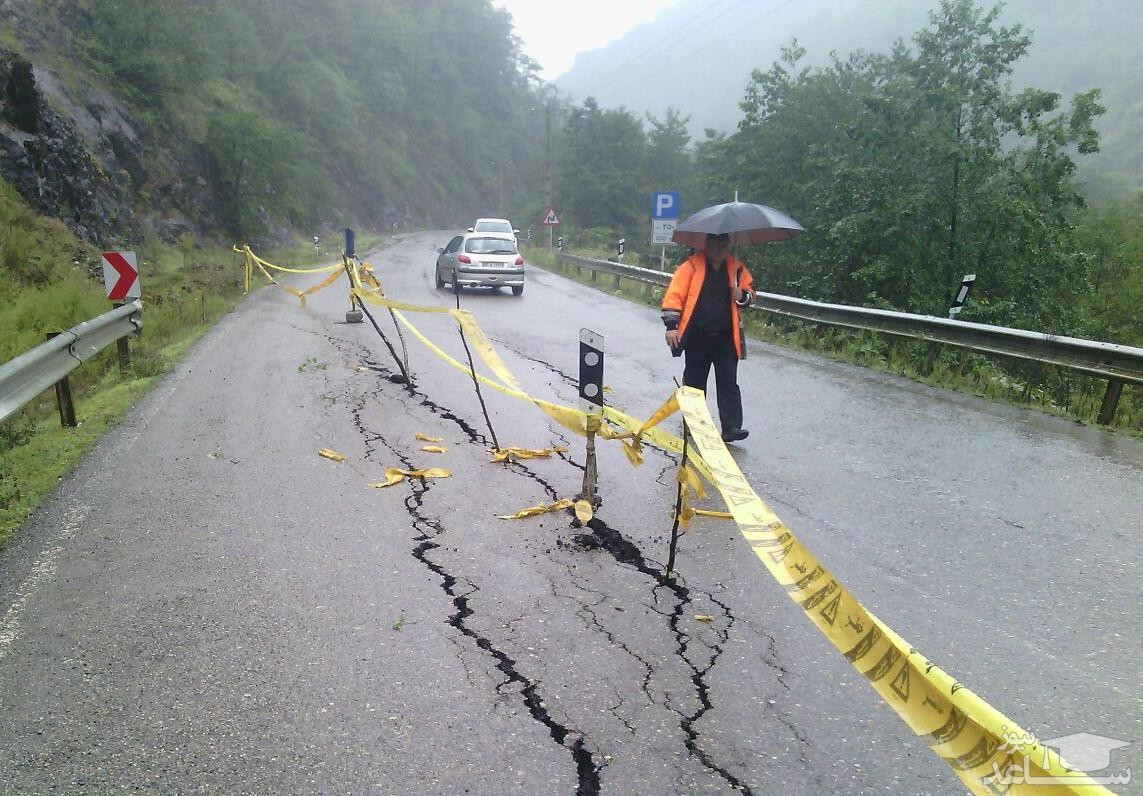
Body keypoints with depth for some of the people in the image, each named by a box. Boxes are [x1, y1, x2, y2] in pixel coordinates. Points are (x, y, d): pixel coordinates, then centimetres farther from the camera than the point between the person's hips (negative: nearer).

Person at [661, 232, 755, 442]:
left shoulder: (737, 267, 3)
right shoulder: (692, 265, -7)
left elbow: (750, 291, 16)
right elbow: (674, 294, -10)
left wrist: (742, 296, -8)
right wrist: (672, 325, -17)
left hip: (725, 337, 1)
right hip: (697, 336, -1)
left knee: (728, 382, -4)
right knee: (694, 380, 12)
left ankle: (731, 427, -4)